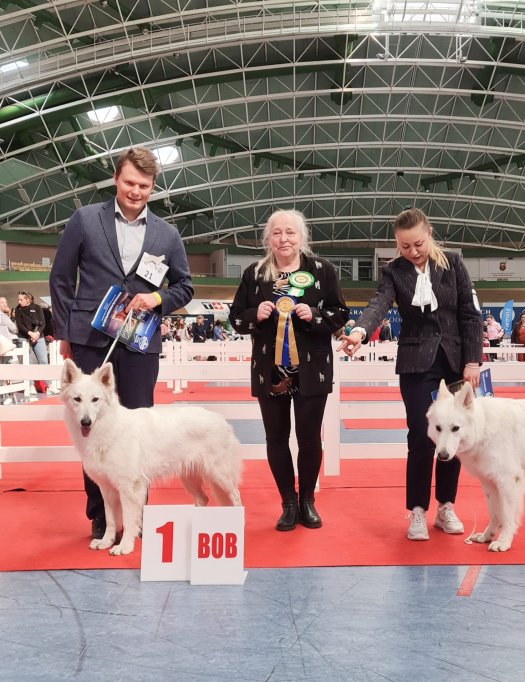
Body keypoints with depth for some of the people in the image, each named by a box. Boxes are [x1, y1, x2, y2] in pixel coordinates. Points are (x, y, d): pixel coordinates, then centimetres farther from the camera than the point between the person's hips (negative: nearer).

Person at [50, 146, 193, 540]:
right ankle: (100, 515, 19)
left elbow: (185, 287, 13)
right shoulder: (85, 220, 2)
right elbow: (61, 279, 4)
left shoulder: (167, 234, 7)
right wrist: (65, 333, 1)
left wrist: (157, 298, -8)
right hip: (90, 341, -1)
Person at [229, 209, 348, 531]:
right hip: (270, 370, 2)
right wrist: (255, 315, -12)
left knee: (310, 437, 4)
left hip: (311, 369, -1)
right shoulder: (254, 273, 4)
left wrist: (314, 315, -16)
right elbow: (236, 318, 8)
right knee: (276, 438, 7)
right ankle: (288, 503, 22)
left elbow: (341, 314, 2)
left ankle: (307, 500, 23)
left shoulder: (322, 270, 0)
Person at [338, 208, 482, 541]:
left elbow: (471, 313, 0)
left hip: (456, 360, 2)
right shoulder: (394, 272, -3)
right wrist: (360, 331, -42)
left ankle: (446, 507, 21)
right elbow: (379, 304, -21)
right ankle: (418, 512, 8)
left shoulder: (453, 262, -1)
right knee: (421, 438, -5)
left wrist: (473, 361, -6)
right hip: (417, 363, -1)